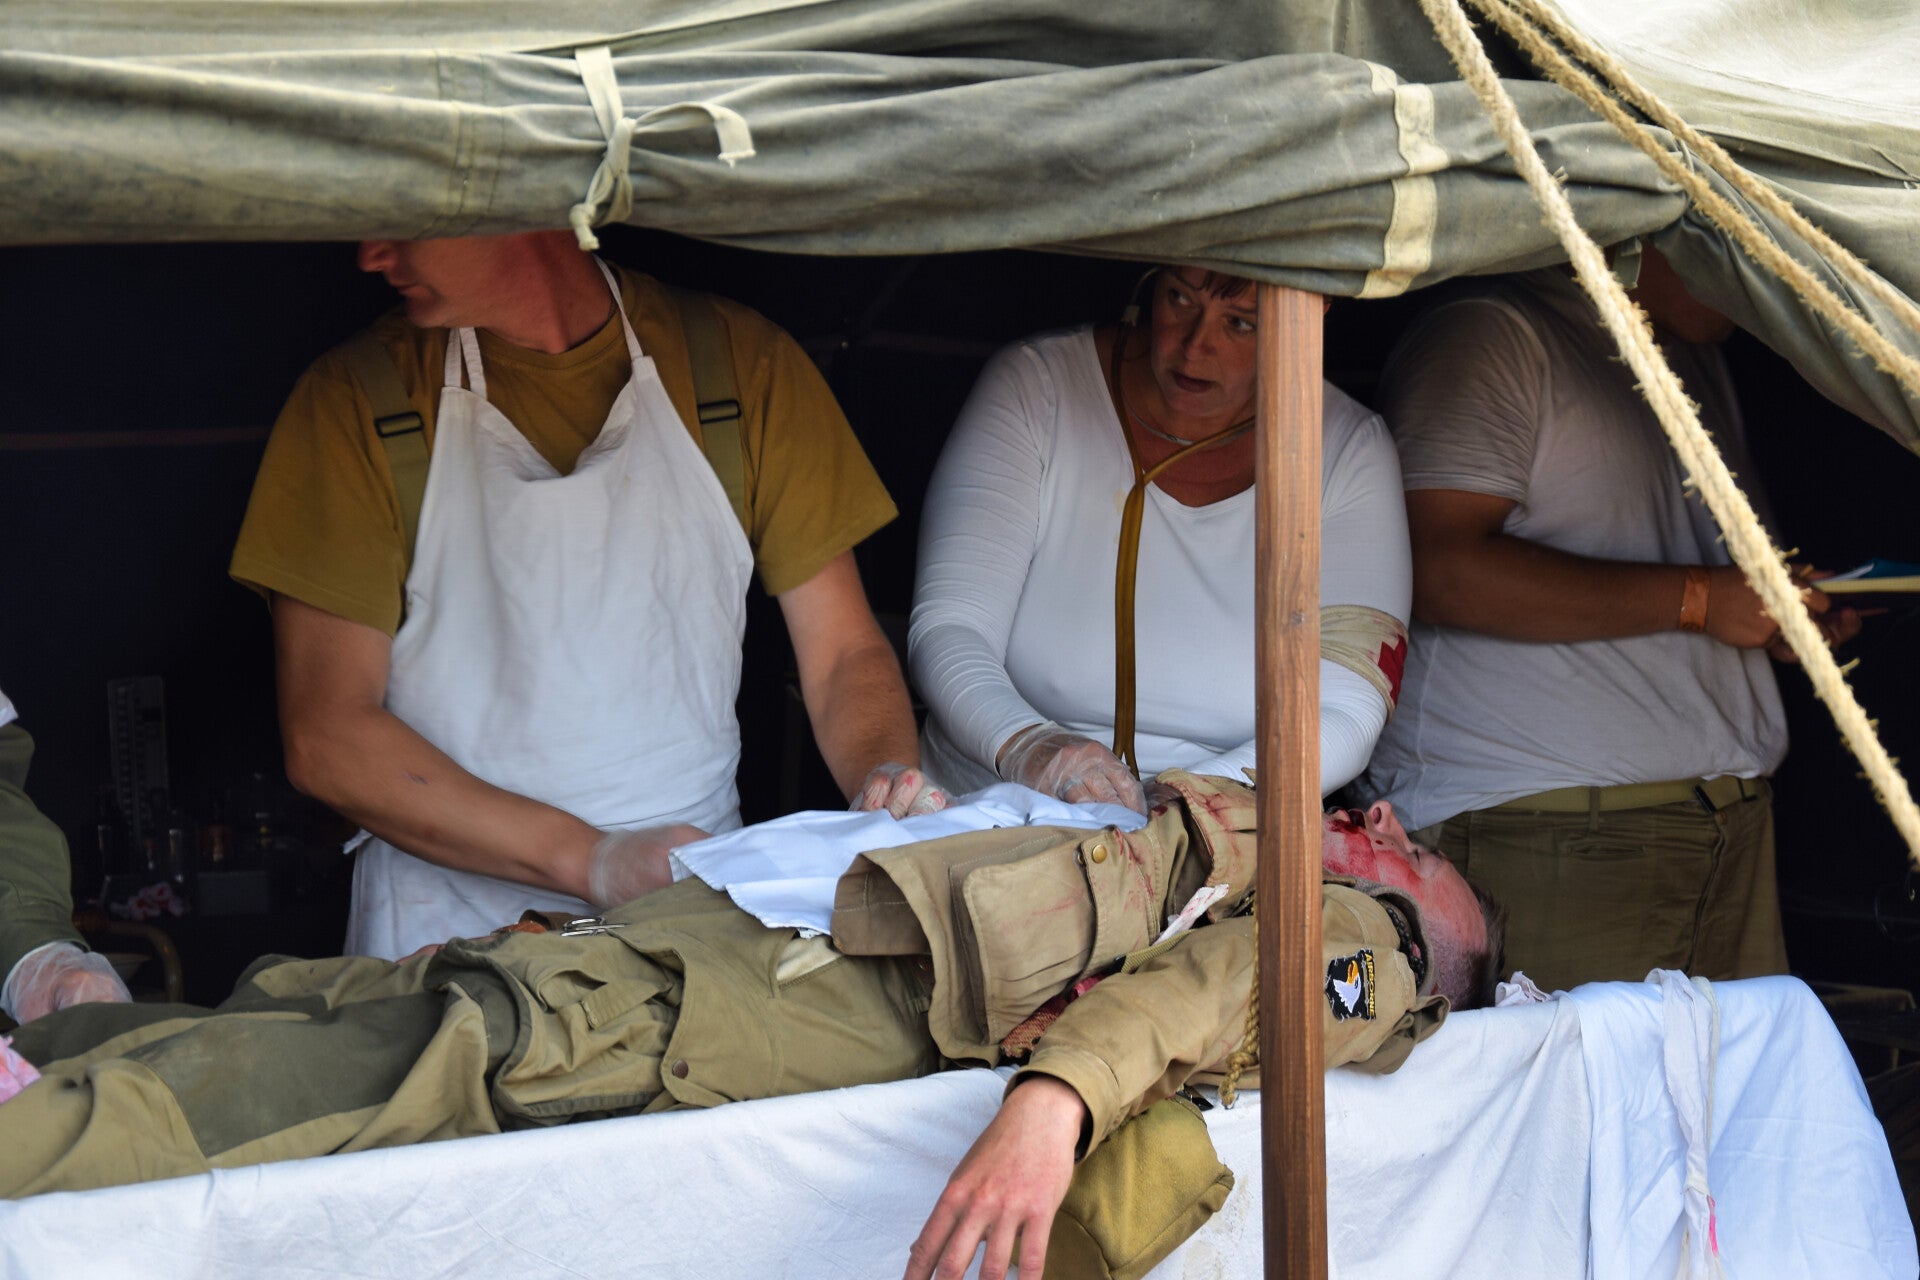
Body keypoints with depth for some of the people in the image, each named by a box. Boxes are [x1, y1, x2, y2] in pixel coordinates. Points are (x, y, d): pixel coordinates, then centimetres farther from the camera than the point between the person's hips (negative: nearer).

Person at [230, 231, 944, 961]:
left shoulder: (740, 361, 7)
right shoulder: (354, 400, 2)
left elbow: (844, 653, 12)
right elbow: (324, 737, -4)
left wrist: (888, 779, -11)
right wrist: (592, 859, -15)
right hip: (454, 931, -1)